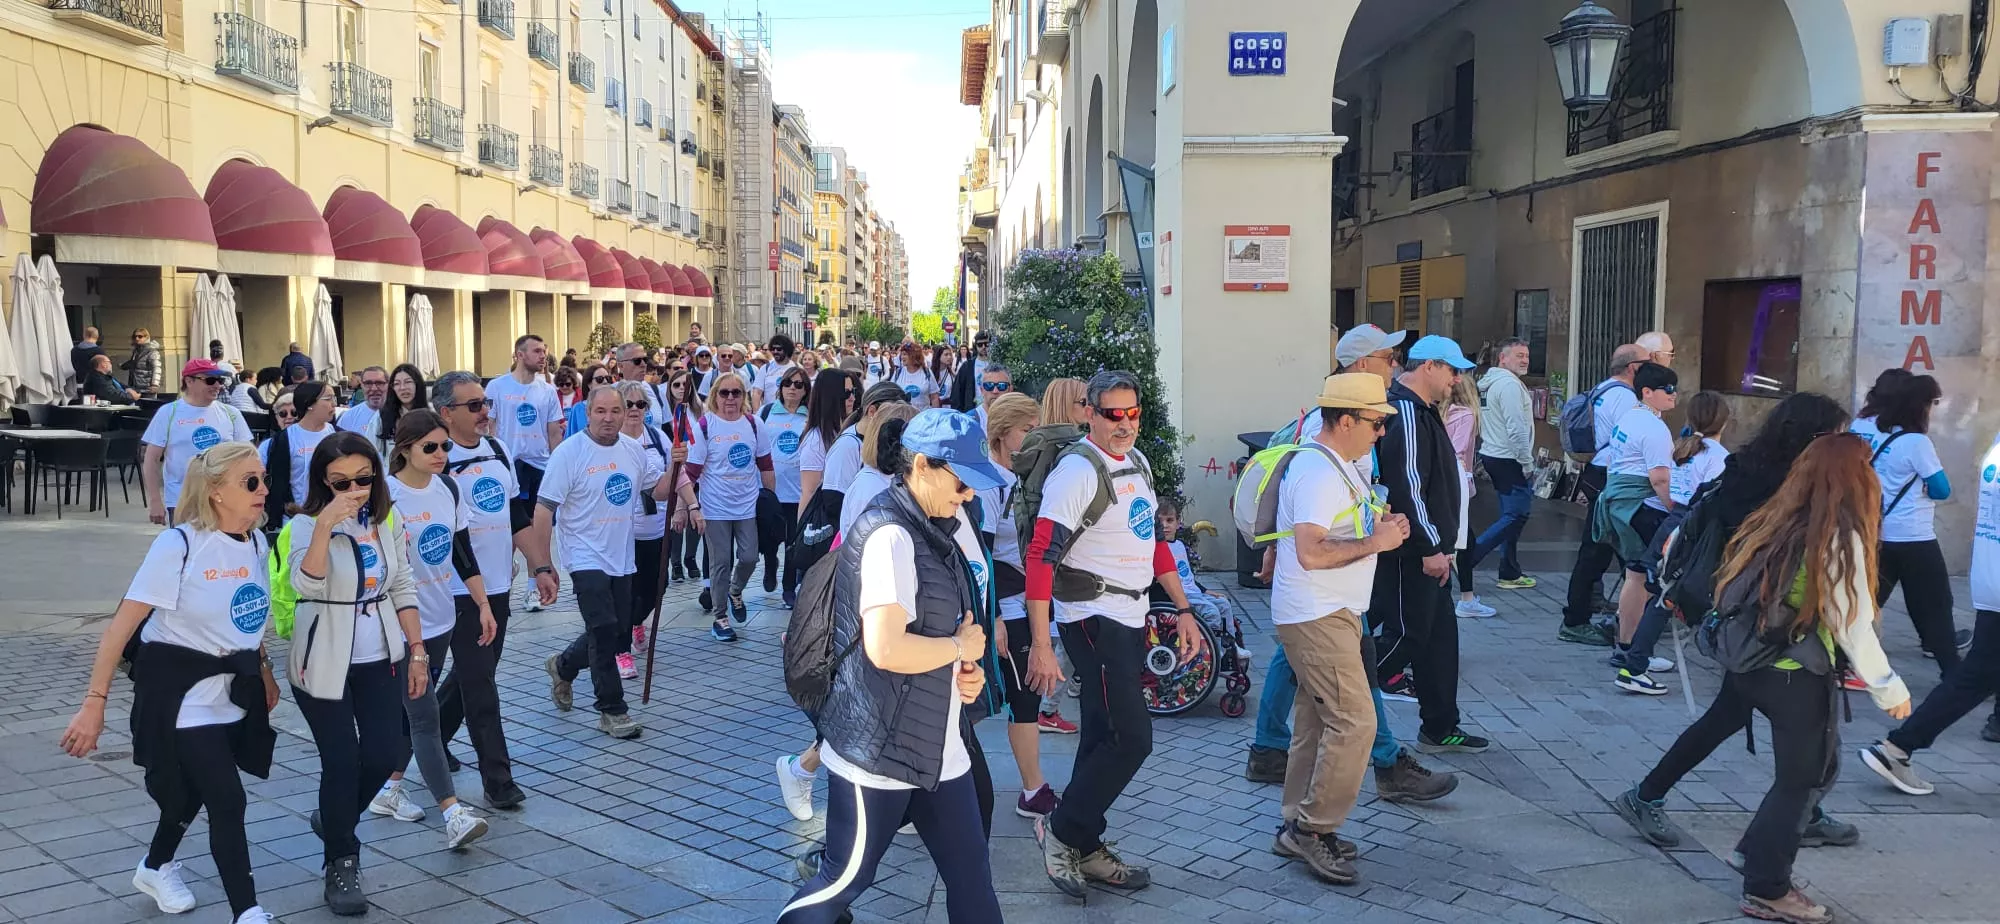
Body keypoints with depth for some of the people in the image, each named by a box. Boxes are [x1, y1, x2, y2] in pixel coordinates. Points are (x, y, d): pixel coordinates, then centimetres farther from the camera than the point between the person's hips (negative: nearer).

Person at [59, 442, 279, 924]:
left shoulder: (255, 542, -1)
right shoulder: (179, 545, -20)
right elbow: (121, 627, -18)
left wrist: (262, 671, 16)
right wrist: (94, 703, -20)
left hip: (232, 690, 7)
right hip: (181, 691, -6)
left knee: (194, 788, 22)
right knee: (228, 801, -9)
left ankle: (157, 868, 48)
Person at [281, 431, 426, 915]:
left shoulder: (386, 521, 2)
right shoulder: (306, 525, -13)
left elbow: (403, 588, 8)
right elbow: (306, 584, -31)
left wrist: (417, 649, 6)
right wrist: (326, 526, -41)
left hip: (381, 659, 5)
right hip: (324, 664, -4)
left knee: (384, 755, 4)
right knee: (342, 762, -2)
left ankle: (334, 819, 35)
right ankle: (341, 865, 16)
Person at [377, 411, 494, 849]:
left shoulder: (448, 489, 4)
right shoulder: (386, 497, -16)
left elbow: (463, 552, 11)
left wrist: (483, 604, 9)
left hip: (441, 619, 7)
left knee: (412, 708, 18)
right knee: (425, 719, -7)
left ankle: (389, 789, 33)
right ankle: (454, 813, -9)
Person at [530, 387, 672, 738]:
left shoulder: (634, 449, 4)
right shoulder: (569, 452, -13)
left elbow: (660, 490, 10)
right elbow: (544, 511, -14)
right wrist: (542, 568, -16)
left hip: (621, 558, 6)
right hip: (586, 558, -6)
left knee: (617, 630, 14)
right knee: (604, 630, -9)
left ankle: (563, 666, 41)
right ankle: (612, 710, 5)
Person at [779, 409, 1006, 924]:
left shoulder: (948, 527, 7)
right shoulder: (890, 535, -21)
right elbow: (886, 649, -31)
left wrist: (968, 669, 0)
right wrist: (962, 647, -14)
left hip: (938, 747, 8)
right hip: (880, 749, -8)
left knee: (972, 880, 11)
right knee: (845, 879, 6)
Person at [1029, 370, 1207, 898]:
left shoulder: (1138, 463, 11)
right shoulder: (1078, 470, -16)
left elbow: (1154, 541, 21)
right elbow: (1041, 558, -20)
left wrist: (1183, 610, 17)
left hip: (1131, 618, 8)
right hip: (1092, 619, -8)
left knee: (1105, 739, 13)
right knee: (1131, 739, -10)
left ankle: (1086, 851, 23)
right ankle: (1062, 832, 7)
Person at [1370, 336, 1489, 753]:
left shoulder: (1422, 411, 16)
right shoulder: (1405, 413, -19)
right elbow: (1406, 488, -25)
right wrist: (1430, 547, -22)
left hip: (1426, 550, 11)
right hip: (1411, 553, -11)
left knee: (1440, 636, 13)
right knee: (1407, 634, -5)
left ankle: (1440, 729, 22)